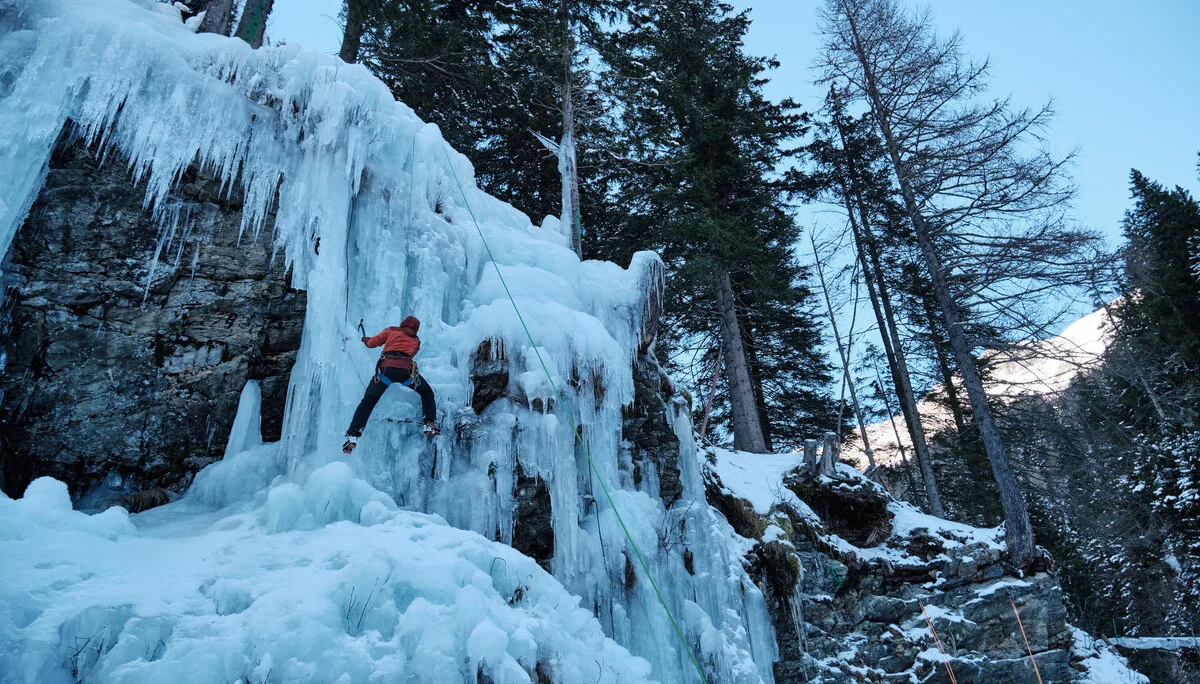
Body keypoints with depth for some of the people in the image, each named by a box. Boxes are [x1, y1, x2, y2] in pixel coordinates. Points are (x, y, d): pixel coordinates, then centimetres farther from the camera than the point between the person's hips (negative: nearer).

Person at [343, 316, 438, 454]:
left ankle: (353, 435, -4)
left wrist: (365, 340, 49)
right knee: (427, 393, 24)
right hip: (407, 370, 0)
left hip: (386, 368, 0)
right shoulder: (416, 341, 30)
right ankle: (430, 425, 8)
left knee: (368, 401, 10)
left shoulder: (391, 330, 25)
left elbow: (372, 343, 28)